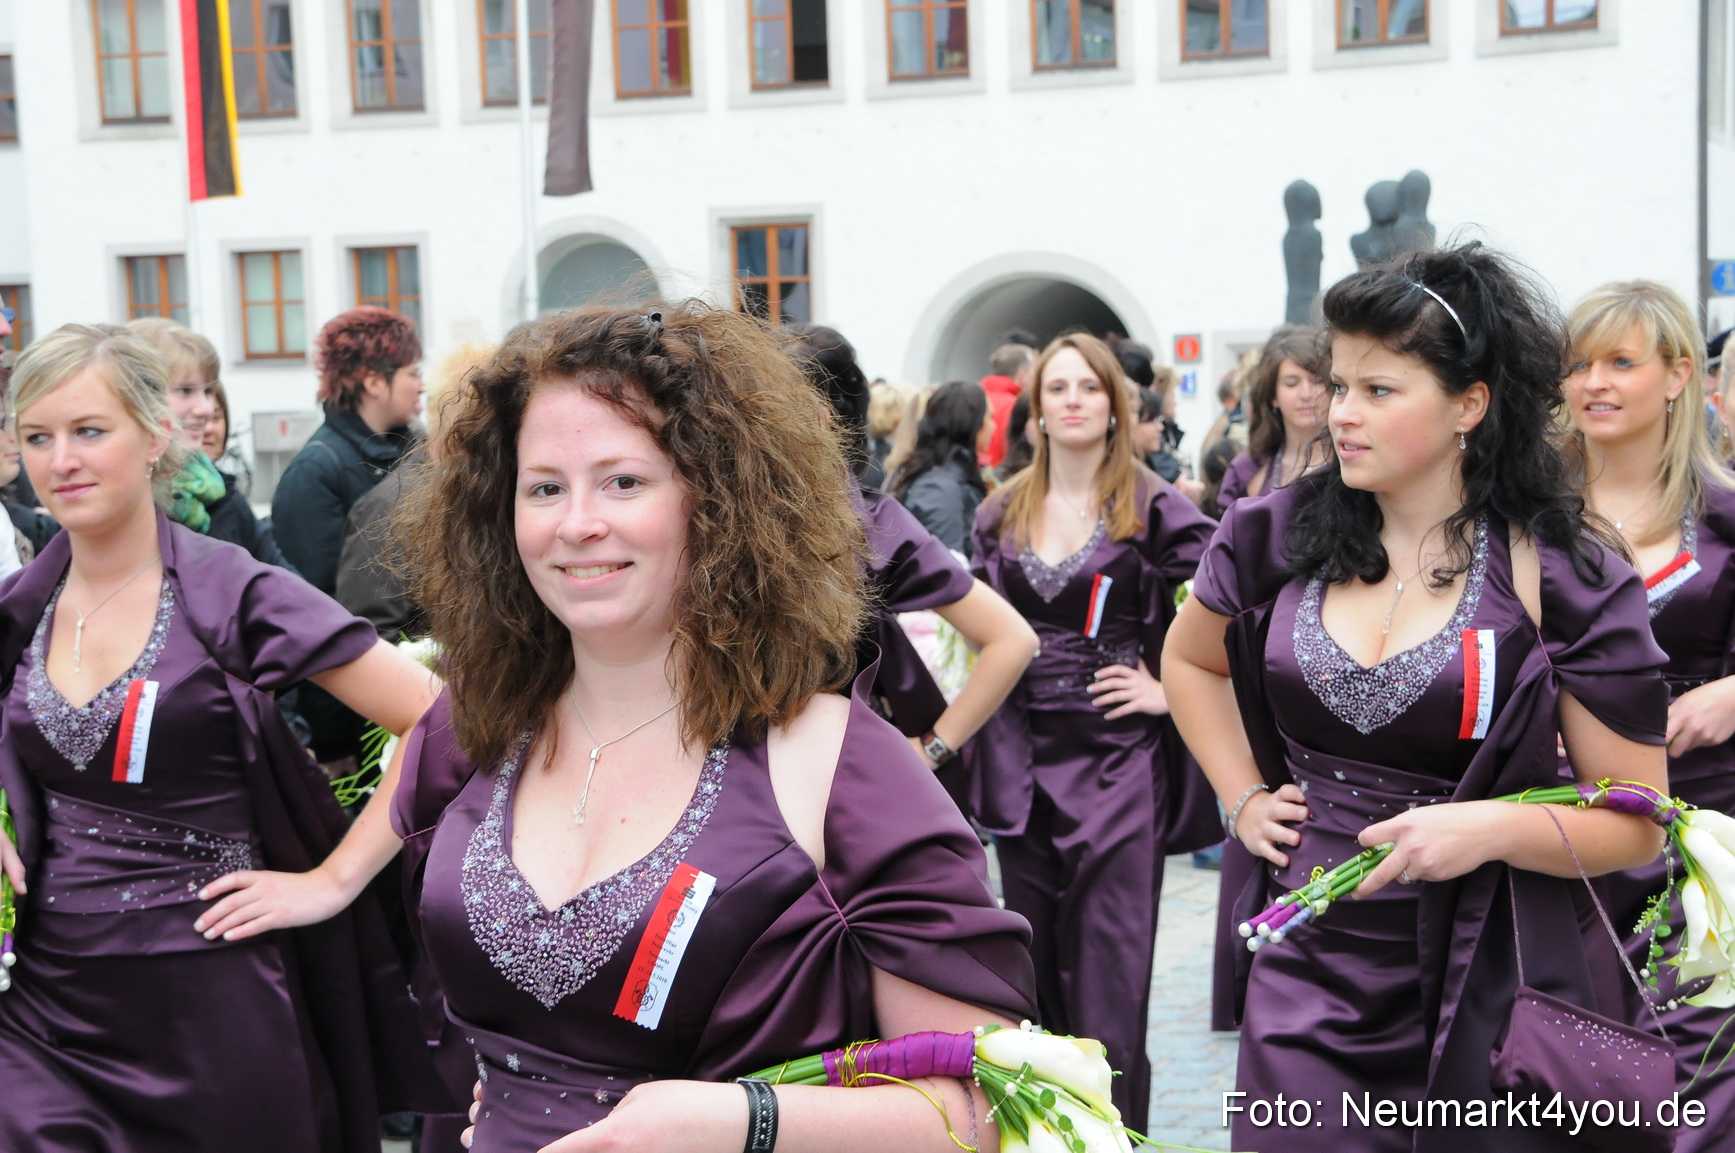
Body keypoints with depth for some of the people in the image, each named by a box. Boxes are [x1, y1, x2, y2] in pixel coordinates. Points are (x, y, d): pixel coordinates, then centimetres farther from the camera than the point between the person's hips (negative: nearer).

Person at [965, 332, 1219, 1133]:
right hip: (1022, 758, 5)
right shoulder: (1001, 514, 9)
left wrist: (1172, 689, -11)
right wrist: (981, 749, 9)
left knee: (1108, 973, -4)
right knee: (1037, 967, 13)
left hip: (1118, 757, -4)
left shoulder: (1153, 508, -5)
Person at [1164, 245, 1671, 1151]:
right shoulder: (1280, 537, 0)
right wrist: (1244, 799, 8)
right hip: (1307, 967, 2)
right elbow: (1189, 660, 20)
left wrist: (1493, 828, -22)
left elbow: (1636, 823, -6)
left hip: (1486, 985, -2)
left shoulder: (1564, 582, -9)